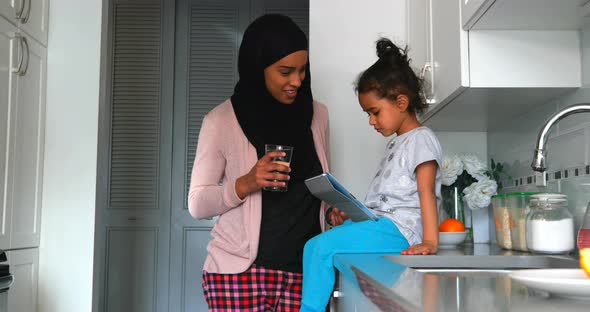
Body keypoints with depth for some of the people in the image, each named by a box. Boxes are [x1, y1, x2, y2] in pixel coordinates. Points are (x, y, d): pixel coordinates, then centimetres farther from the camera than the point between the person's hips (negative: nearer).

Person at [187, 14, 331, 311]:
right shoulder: (222, 120, -6)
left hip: (304, 270, 3)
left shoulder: (317, 114, 6)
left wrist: (333, 208, -1)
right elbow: (197, 204, -4)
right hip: (239, 272, -3)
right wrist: (245, 184, -20)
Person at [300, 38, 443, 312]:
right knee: (314, 246, -5)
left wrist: (430, 242, -21)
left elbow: (426, 193, -13)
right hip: (382, 224, 10)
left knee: (320, 247, -22)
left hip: (398, 229, -9)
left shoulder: (420, 139, -4)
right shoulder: (395, 143, 24)